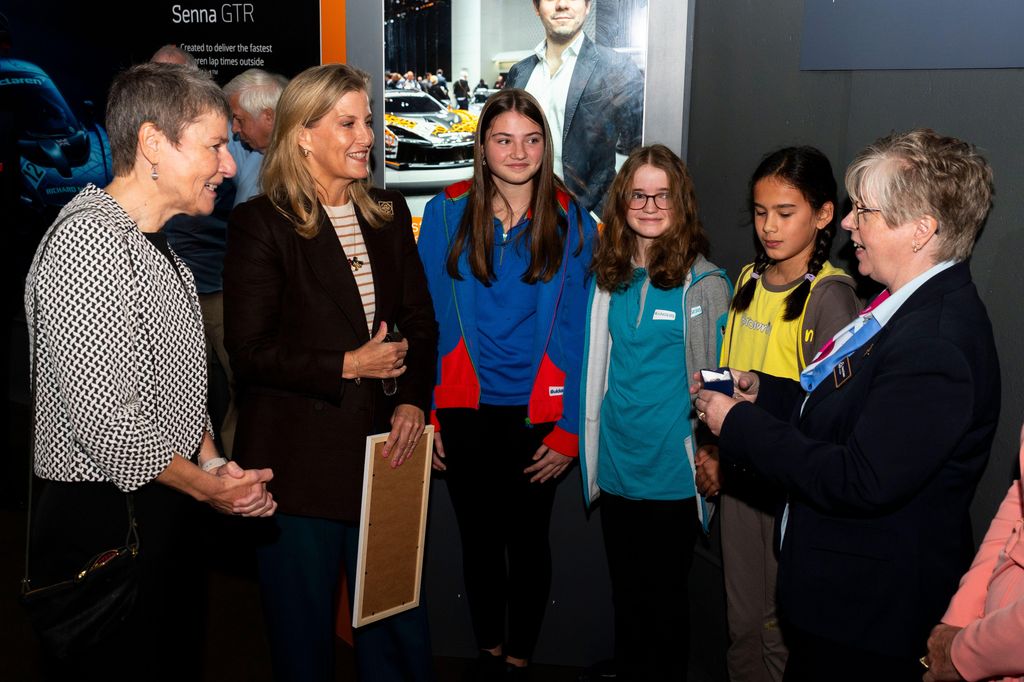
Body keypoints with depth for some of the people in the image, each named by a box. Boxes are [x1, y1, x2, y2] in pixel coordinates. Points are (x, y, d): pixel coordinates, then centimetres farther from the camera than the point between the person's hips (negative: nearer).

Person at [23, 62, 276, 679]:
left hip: (167, 511, 9)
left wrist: (213, 462, 2)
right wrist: (210, 486, -13)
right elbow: (105, 418, -26)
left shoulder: (155, 244, 12)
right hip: (105, 522, -9)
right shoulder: (90, 241, -21)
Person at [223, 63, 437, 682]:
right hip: (300, 461, -4)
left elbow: (420, 318, 10)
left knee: (398, 629, 13)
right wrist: (348, 365, -15)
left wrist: (413, 399, -4)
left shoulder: (389, 213, 9)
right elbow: (249, 350, -13)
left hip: (384, 447, 5)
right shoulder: (262, 224, -8)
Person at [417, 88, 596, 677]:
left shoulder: (573, 224, -4)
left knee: (528, 540, 12)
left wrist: (570, 429, -9)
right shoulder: (447, 213, -3)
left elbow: (579, 334, -4)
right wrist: (423, 411, -7)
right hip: (465, 408, 1)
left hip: (537, 412, -1)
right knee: (479, 538, 16)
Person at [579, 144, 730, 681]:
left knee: (664, 595, 9)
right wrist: (591, 446, 16)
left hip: (672, 474, -5)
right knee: (625, 591, 17)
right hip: (616, 465, 5)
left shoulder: (703, 284, -10)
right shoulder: (609, 278, 5)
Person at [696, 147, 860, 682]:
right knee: (741, 617, 17)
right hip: (738, 472, 6)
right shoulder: (749, 280, 9)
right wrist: (713, 451, 5)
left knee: (782, 624, 6)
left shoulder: (830, 294, -13)